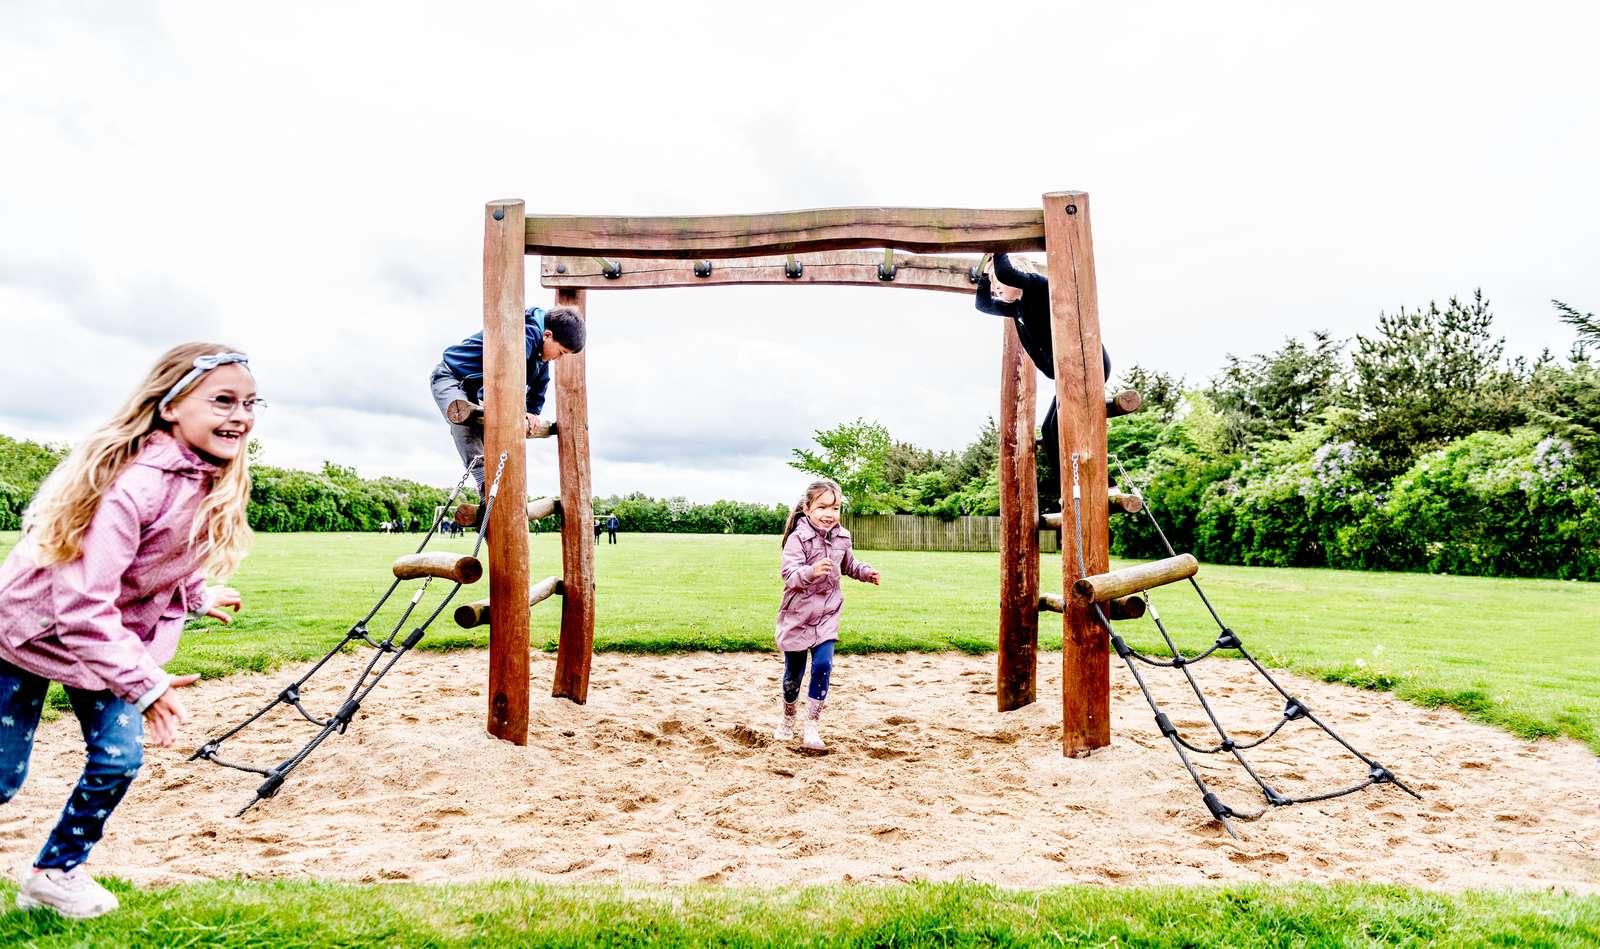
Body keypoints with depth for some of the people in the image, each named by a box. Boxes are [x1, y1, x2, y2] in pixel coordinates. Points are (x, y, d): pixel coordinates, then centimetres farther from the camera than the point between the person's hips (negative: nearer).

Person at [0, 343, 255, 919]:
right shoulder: (134, 481, -36)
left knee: (119, 759, 2)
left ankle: (56, 873, 25)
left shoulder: (212, 479, -12)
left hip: (109, 633, 6)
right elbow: (82, 601, -35)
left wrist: (198, 597, -1)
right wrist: (144, 683, -36)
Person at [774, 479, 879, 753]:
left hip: (827, 616, 3)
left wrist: (865, 572, 0)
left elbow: (848, 565, 18)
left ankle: (812, 728, 2)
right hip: (797, 616, -3)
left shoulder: (842, 537, -1)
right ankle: (788, 721, 34)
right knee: (794, 673, 10)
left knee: (823, 666, -9)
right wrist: (811, 572, -49)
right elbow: (789, 572, -30)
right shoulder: (797, 538, -18)